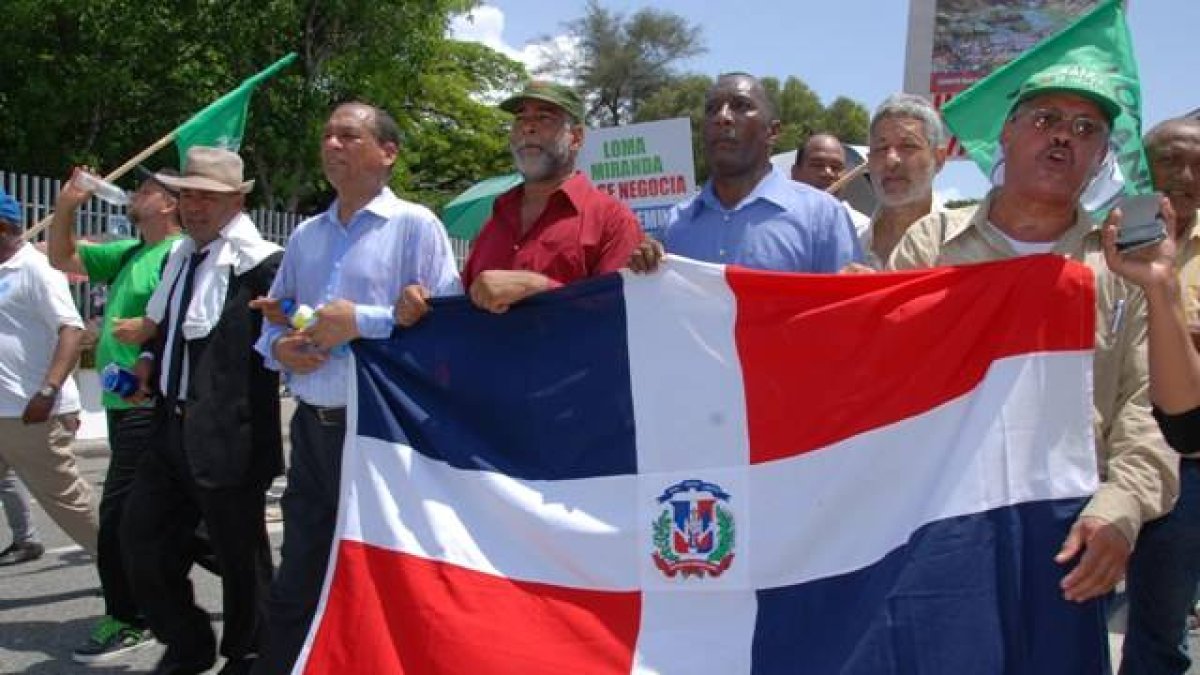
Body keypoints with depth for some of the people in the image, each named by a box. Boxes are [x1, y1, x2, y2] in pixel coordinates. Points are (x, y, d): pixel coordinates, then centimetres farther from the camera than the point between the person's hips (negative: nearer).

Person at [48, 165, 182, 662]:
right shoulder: (129, 253, 18)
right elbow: (62, 259, 24)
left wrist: (130, 329, -16)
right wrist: (66, 206, 12)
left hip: (149, 404, -9)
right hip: (125, 402, 9)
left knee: (119, 514, -7)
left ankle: (127, 622, 3)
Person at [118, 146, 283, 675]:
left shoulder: (259, 264, -14)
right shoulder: (180, 258, 13)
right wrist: (152, 362, 9)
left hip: (228, 436, -8)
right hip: (172, 429, 8)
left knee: (240, 557, 8)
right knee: (141, 539, 15)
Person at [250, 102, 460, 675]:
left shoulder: (415, 226, -5)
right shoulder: (305, 236, 14)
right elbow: (273, 318, 20)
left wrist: (361, 320, -18)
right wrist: (277, 347, -1)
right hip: (312, 428, 6)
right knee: (296, 584, 14)